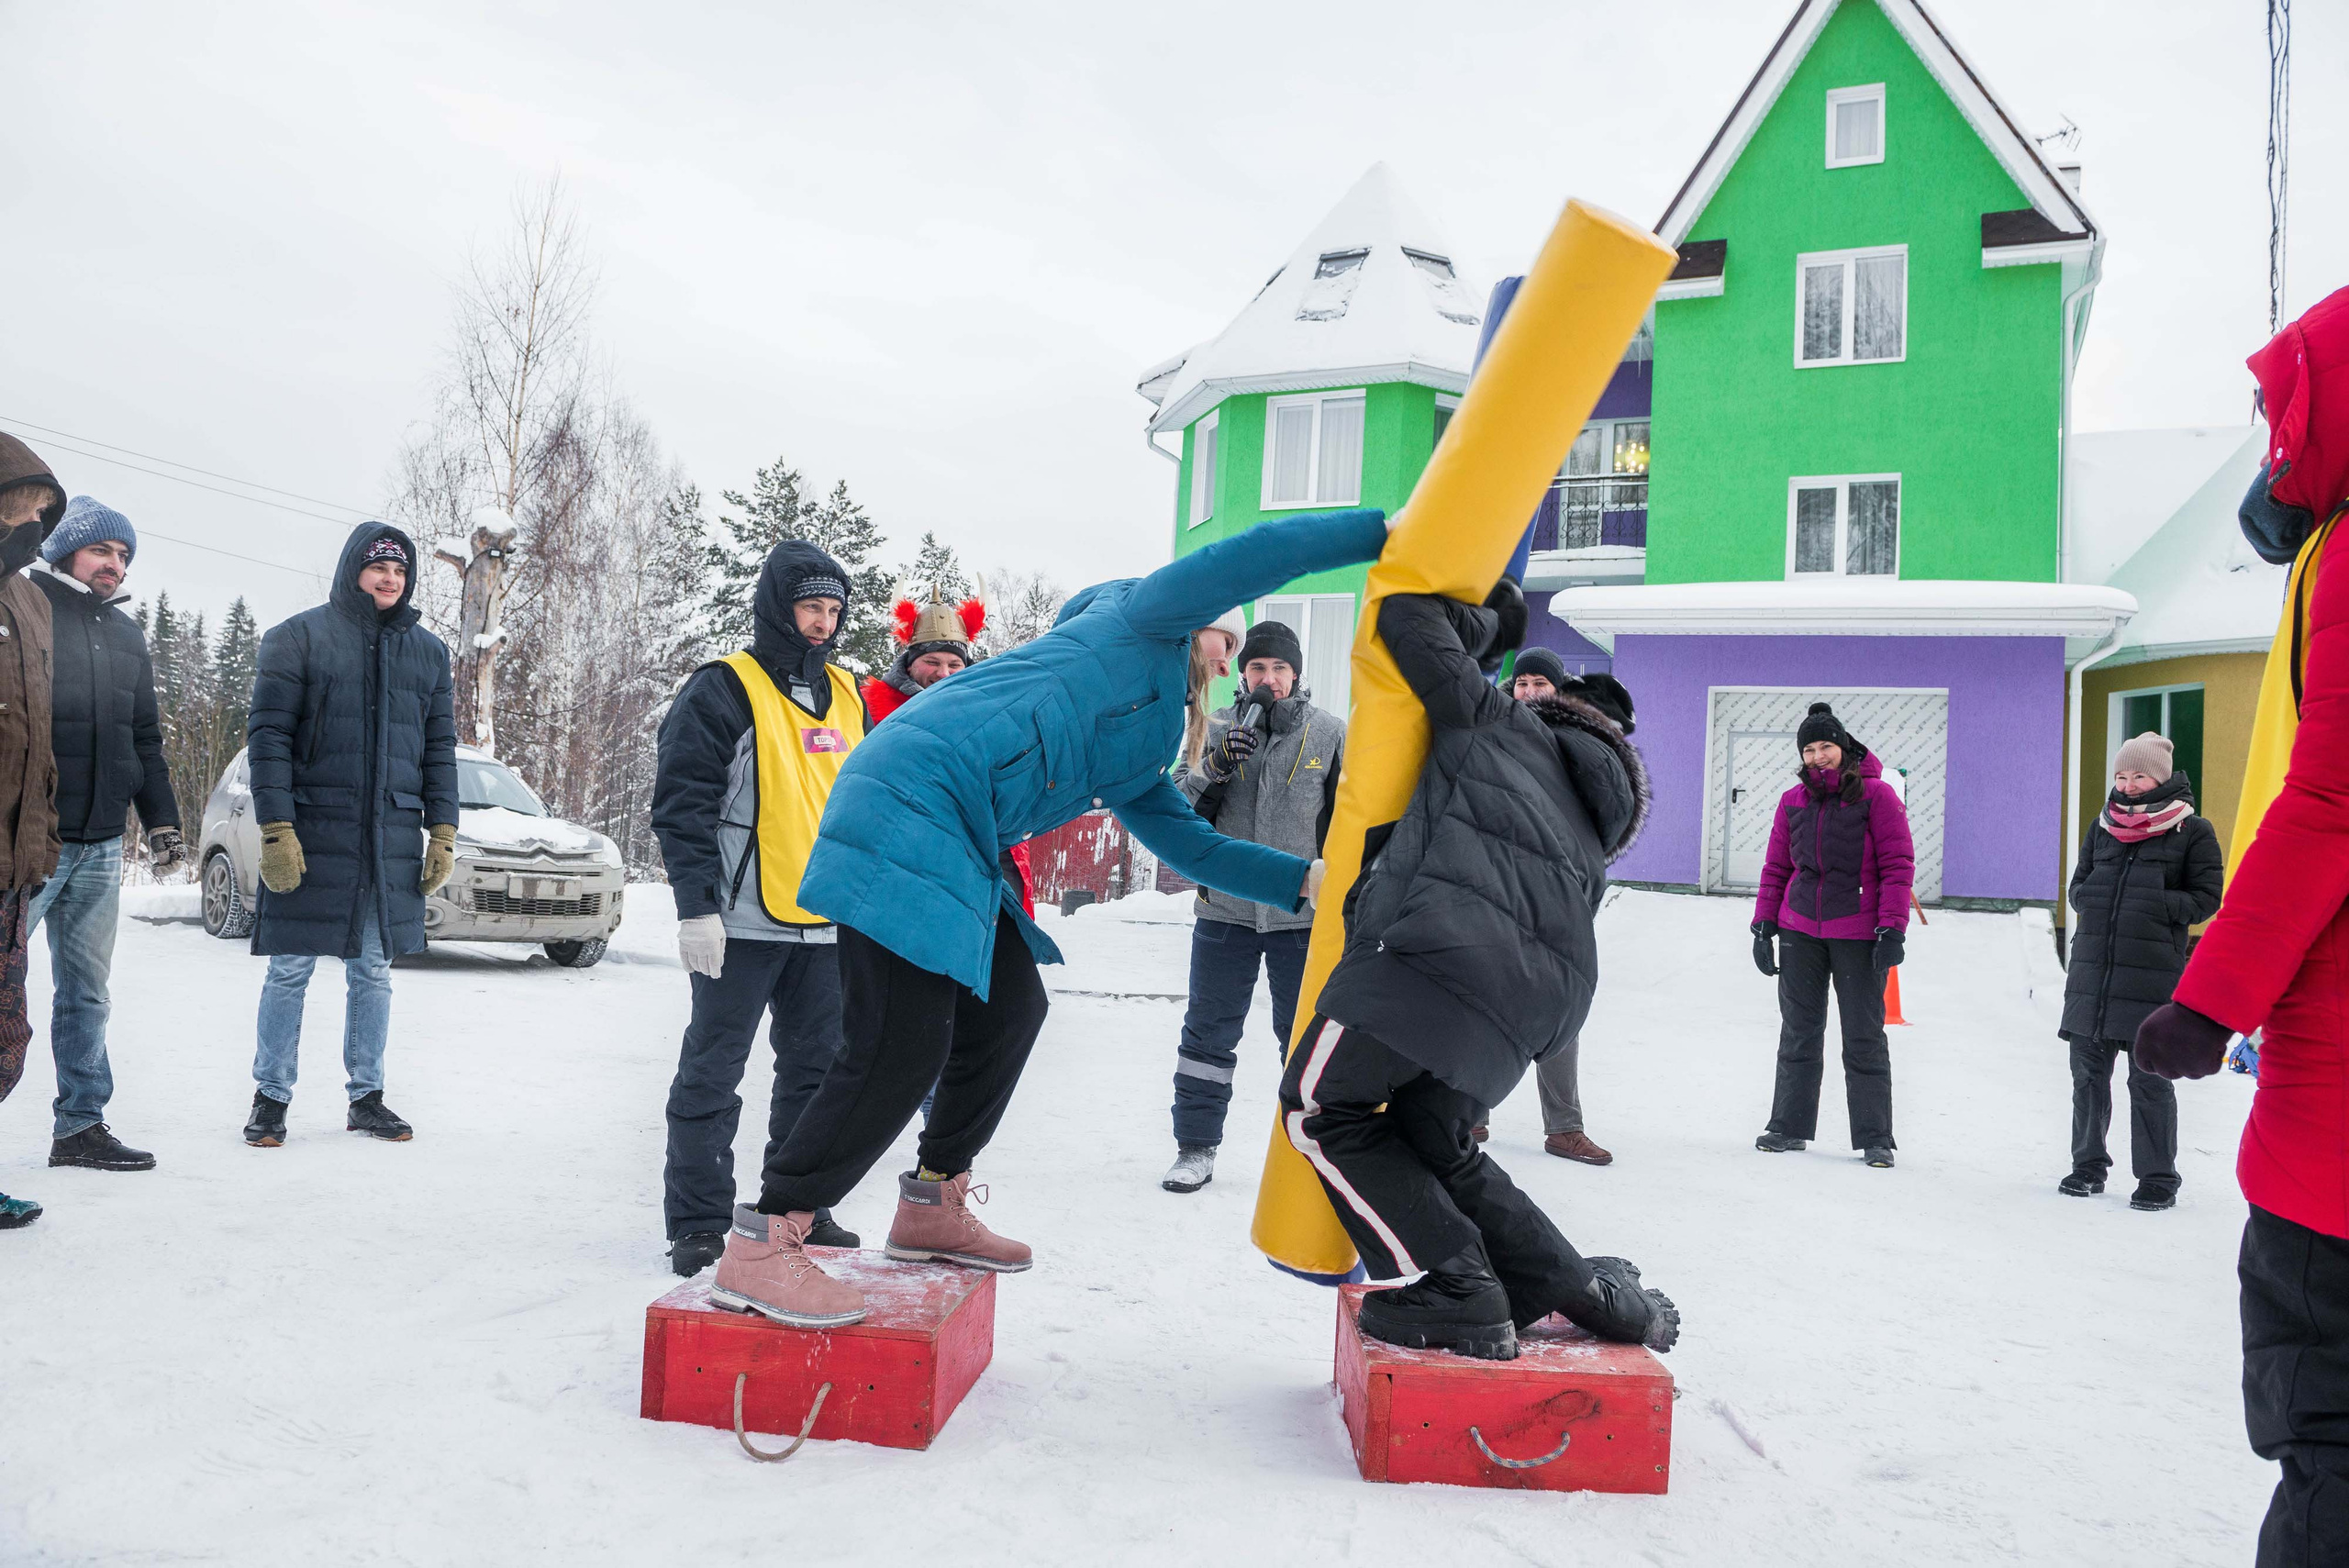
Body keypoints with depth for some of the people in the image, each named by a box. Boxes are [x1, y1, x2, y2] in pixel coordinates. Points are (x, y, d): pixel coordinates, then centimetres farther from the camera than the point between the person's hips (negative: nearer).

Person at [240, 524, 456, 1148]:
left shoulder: (428, 651, 13)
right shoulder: (298, 637, 0)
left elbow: (440, 747, 15)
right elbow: (268, 735, -5)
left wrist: (443, 832, 8)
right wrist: (276, 828, -13)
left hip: (393, 840, 4)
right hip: (311, 835, -3)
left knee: (374, 971, 9)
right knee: (291, 970, 2)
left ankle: (367, 1097, 19)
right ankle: (271, 1098, 15)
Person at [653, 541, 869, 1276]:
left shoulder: (846, 696, 15)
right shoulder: (724, 690, -6)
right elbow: (683, 803, -11)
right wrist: (696, 906, -17)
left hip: (826, 922, 7)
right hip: (744, 921, -7)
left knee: (817, 1070, 13)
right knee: (712, 1071, 1)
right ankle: (698, 1222, 10)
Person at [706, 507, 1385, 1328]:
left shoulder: (1131, 753, 29)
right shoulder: (1136, 621, 7)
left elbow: (1192, 845, 25)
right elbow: (1240, 559, -8)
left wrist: (1311, 878, 17)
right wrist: (1384, 529, -3)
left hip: (954, 845, 10)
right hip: (910, 807, -10)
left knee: (1010, 1009, 15)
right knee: (903, 1049, -13)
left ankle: (932, 1207, 29)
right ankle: (760, 1245, -4)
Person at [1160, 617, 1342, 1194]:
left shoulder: (1330, 733, 1)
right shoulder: (1216, 730, 5)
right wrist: (1213, 769, -16)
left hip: (1303, 913, -1)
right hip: (1225, 909, 1)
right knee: (1209, 1032, 7)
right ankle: (1196, 1148, 18)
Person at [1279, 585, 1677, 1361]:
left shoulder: (1495, 719, 22)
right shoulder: (1589, 827, 37)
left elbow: (1408, 616, 17)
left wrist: (1485, 622, 34)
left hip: (1451, 942, -7)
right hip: (1550, 992, 8)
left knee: (1321, 1107, 3)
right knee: (1434, 1141, 21)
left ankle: (1463, 1296, -1)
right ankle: (1582, 1290, 18)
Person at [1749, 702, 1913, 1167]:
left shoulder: (1876, 794, -4)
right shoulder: (1793, 801, 9)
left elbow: (1898, 864, -6)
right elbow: (1776, 867, 13)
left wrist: (1892, 929, -12)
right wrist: (1764, 925, 7)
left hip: (1859, 935, -4)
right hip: (1799, 931, 4)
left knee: (1864, 1037, 2)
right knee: (1798, 1033, 9)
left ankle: (1875, 1139, 11)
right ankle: (1789, 1127, 18)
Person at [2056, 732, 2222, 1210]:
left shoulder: (2192, 831, 1)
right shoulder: (2103, 826, 13)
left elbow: (2206, 898, -2)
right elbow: (2078, 885, 18)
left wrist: (2153, 905, -16)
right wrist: (2097, 903, -3)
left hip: (2153, 975, -4)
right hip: (2092, 969, 4)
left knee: (2149, 1079, -1)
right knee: (2088, 1071, 9)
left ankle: (2158, 1179, 11)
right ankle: (2088, 1165, 23)